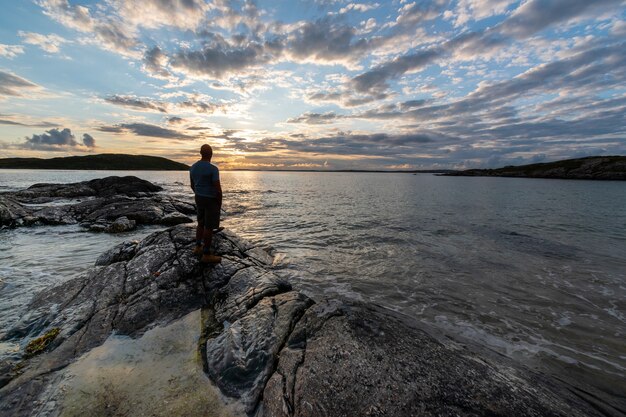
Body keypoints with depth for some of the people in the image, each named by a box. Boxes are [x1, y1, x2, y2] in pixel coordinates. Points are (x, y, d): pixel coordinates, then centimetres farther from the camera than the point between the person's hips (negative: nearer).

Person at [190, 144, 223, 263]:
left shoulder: (193, 167, 4)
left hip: (199, 198, 8)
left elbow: (192, 185, 13)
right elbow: (218, 189, -21)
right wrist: (220, 203, -8)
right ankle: (206, 255, 5)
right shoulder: (213, 169, -20)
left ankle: (198, 247, 31)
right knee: (209, 227, -1)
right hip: (211, 200, -8)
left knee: (201, 223, 21)